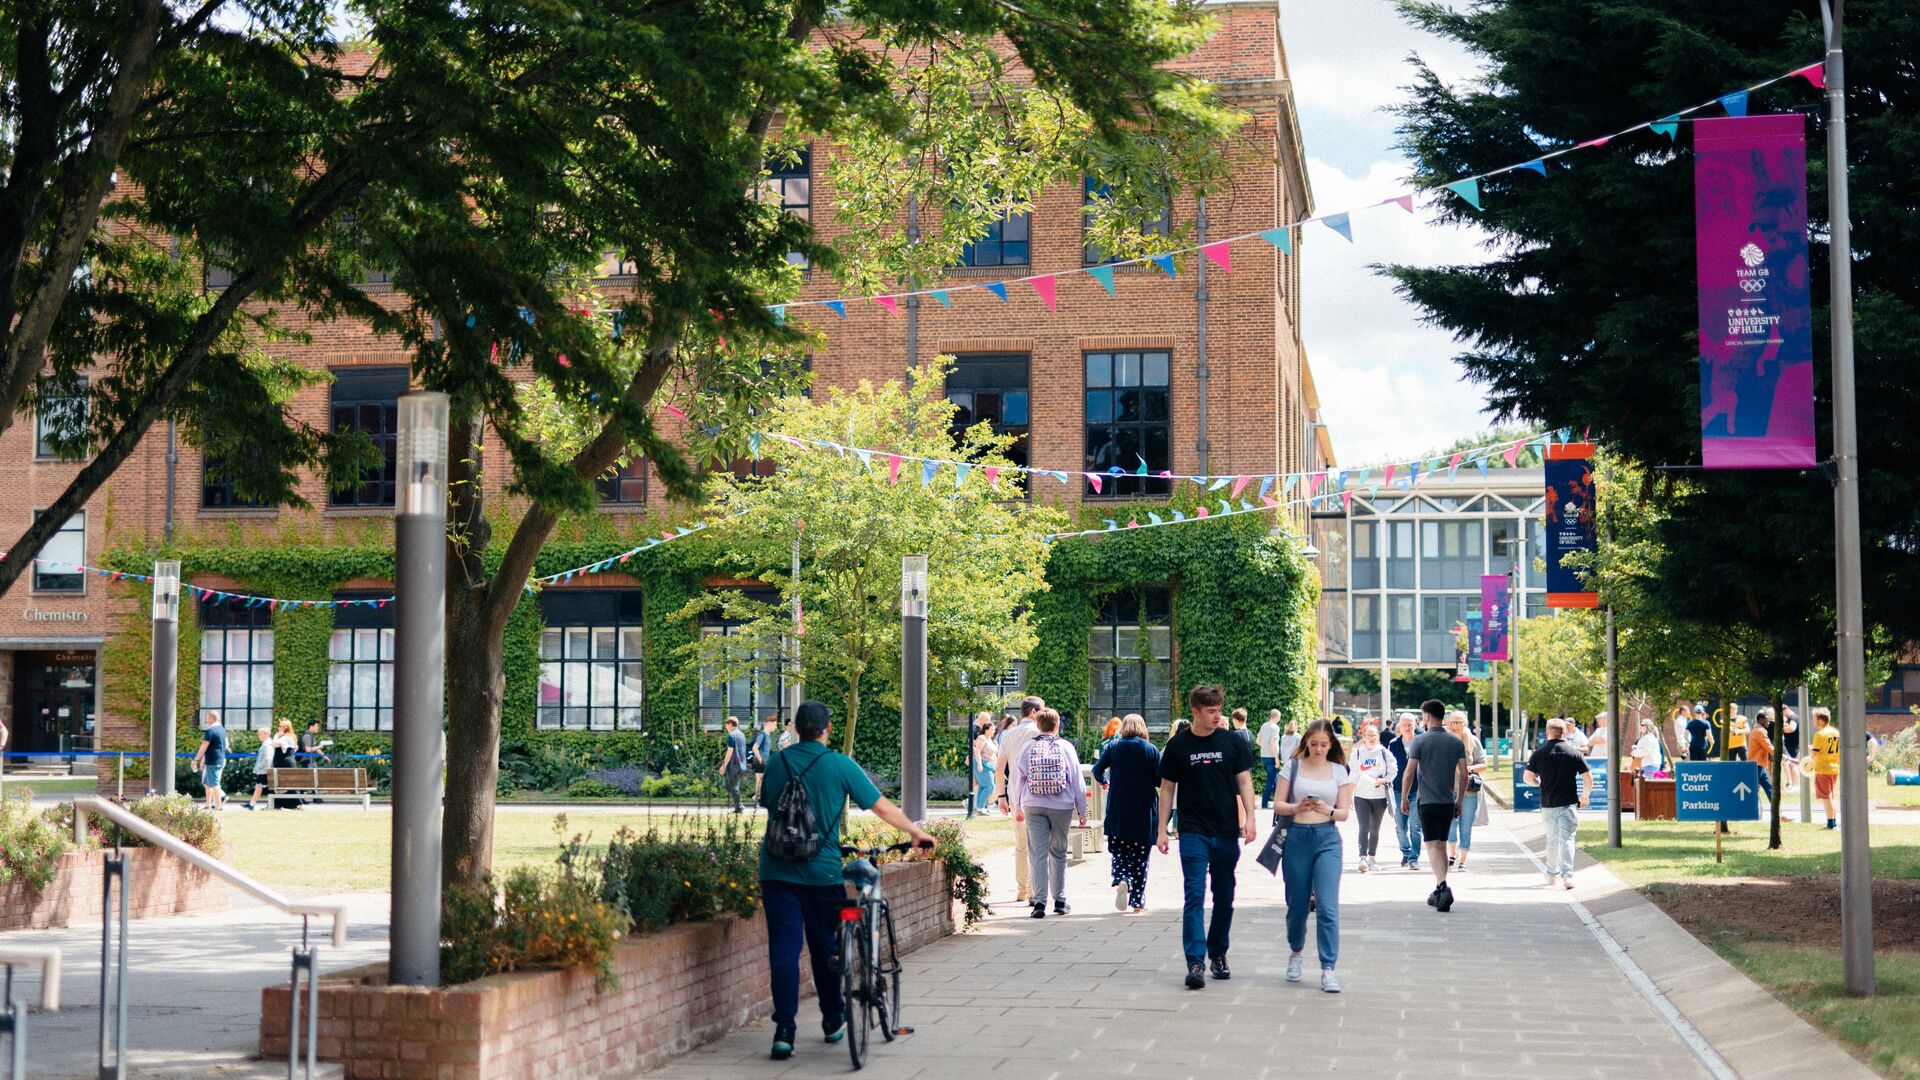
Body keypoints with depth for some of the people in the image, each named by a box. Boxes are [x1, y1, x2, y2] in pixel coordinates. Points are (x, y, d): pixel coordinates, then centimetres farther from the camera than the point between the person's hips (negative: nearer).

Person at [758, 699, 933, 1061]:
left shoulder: (776, 763, 4)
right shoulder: (840, 765, -5)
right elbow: (881, 806, 0)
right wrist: (916, 832, 15)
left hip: (777, 870, 1)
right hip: (822, 870, -1)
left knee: (784, 948, -1)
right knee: (824, 946, 14)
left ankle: (784, 1030, -8)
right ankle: (833, 1021, 27)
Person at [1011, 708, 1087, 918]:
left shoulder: (1028, 747, 2)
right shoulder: (1066, 747, 0)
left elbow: (1017, 779, 8)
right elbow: (1077, 781, 2)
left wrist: (1018, 807, 21)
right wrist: (1081, 811, 9)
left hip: (1033, 807, 0)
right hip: (1061, 807, 0)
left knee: (1037, 854, -1)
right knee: (1058, 853, 13)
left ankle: (1040, 902, -11)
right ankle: (1060, 901, 17)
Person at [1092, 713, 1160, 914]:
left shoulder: (1113, 747, 0)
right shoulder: (1151, 750, -2)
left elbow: (1097, 770, -4)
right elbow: (1160, 780, -7)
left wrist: (1103, 781, 18)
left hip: (1118, 810, 0)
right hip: (1144, 811, 0)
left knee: (1120, 852, 8)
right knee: (1140, 856, 8)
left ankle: (1121, 881, -22)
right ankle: (1137, 901, 8)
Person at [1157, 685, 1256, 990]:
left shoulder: (1233, 742, 3)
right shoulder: (1178, 745, 1)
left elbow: (1244, 782, 3)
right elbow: (1167, 789, 7)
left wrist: (1249, 818, -10)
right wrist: (1162, 830, 2)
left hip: (1227, 833, 2)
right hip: (1193, 833, -2)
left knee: (1224, 898, 11)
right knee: (1195, 896, -11)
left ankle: (1218, 955, 26)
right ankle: (1195, 963, -17)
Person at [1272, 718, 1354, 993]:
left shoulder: (1340, 771, 7)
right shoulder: (1293, 766, 5)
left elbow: (1344, 813, 6)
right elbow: (1278, 805, 3)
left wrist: (1327, 810, -15)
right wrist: (1296, 808, -17)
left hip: (1327, 839, 0)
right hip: (1296, 837, 0)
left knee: (1327, 906, -11)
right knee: (1297, 904, 8)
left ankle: (1328, 968, -10)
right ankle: (1296, 952, 35)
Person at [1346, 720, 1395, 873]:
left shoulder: (1385, 753, 2)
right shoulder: (1357, 753, 5)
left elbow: (1393, 771, 2)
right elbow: (1353, 777, 6)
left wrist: (1383, 780, -16)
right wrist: (1349, 796, 3)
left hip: (1379, 796, 1)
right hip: (1361, 796, -1)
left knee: (1375, 829, 9)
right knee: (1364, 827, -13)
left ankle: (1371, 858, 21)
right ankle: (1363, 858, -20)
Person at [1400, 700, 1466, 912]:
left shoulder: (1420, 741, -8)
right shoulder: (1456, 742, 5)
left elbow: (1410, 772, -9)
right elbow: (1463, 774, 3)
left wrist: (1404, 798, 2)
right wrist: (1459, 800, 13)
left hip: (1427, 800, -4)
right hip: (1448, 801, 4)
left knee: (1433, 846, -8)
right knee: (1442, 845, 15)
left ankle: (1443, 886, -26)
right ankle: (1439, 892, 19)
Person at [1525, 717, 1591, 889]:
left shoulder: (1539, 754, -2)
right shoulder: (1573, 753, -3)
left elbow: (1528, 777, -3)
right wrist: (1584, 796, 14)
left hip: (1547, 804, 2)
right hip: (1568, 803, -2)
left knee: (1552, 840, 18)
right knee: (1567, 839, -6)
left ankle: (1552, 874, 31)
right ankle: (1567, 875, -20)